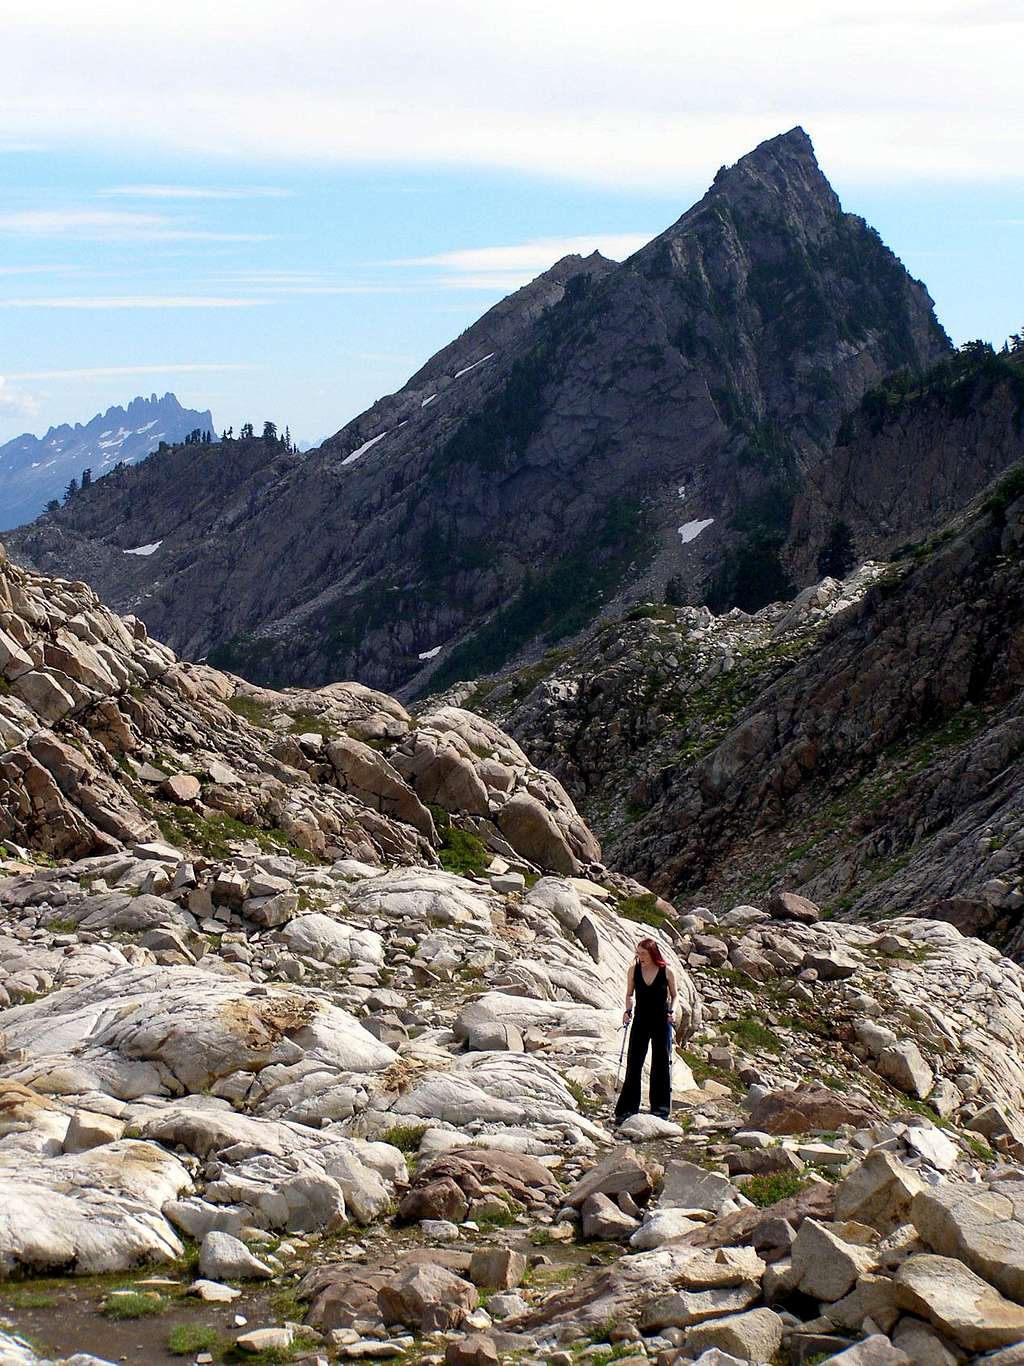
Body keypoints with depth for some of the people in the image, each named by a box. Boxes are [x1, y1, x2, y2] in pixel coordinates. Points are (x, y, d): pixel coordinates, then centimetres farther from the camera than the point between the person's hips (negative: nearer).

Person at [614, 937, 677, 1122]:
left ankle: (660, 1107, 15)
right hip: (641, 1021, 1)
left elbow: (674, 996, 6)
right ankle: (627, 1109, 0)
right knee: (633, 1065, -2)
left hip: (661, 1022, -1)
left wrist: (672, 1011, -10)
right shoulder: (633, 971, 0)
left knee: (661, 1065, 5)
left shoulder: (667, 972, -6)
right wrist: (628, 1011, -5)